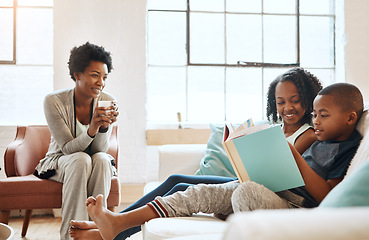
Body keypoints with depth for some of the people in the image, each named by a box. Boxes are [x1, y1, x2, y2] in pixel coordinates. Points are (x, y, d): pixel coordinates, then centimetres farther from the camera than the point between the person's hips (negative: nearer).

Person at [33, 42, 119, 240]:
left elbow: (100, 149, -14)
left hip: (97, 166, 2)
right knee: (81, 160, -34)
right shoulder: (54, 101, -19)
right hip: (59, 162, -2)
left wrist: (104, 127, -35)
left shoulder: (107, 102, -11)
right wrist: (91, 130, -41)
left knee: (101, 160, -32)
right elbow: (68, 148, -21)